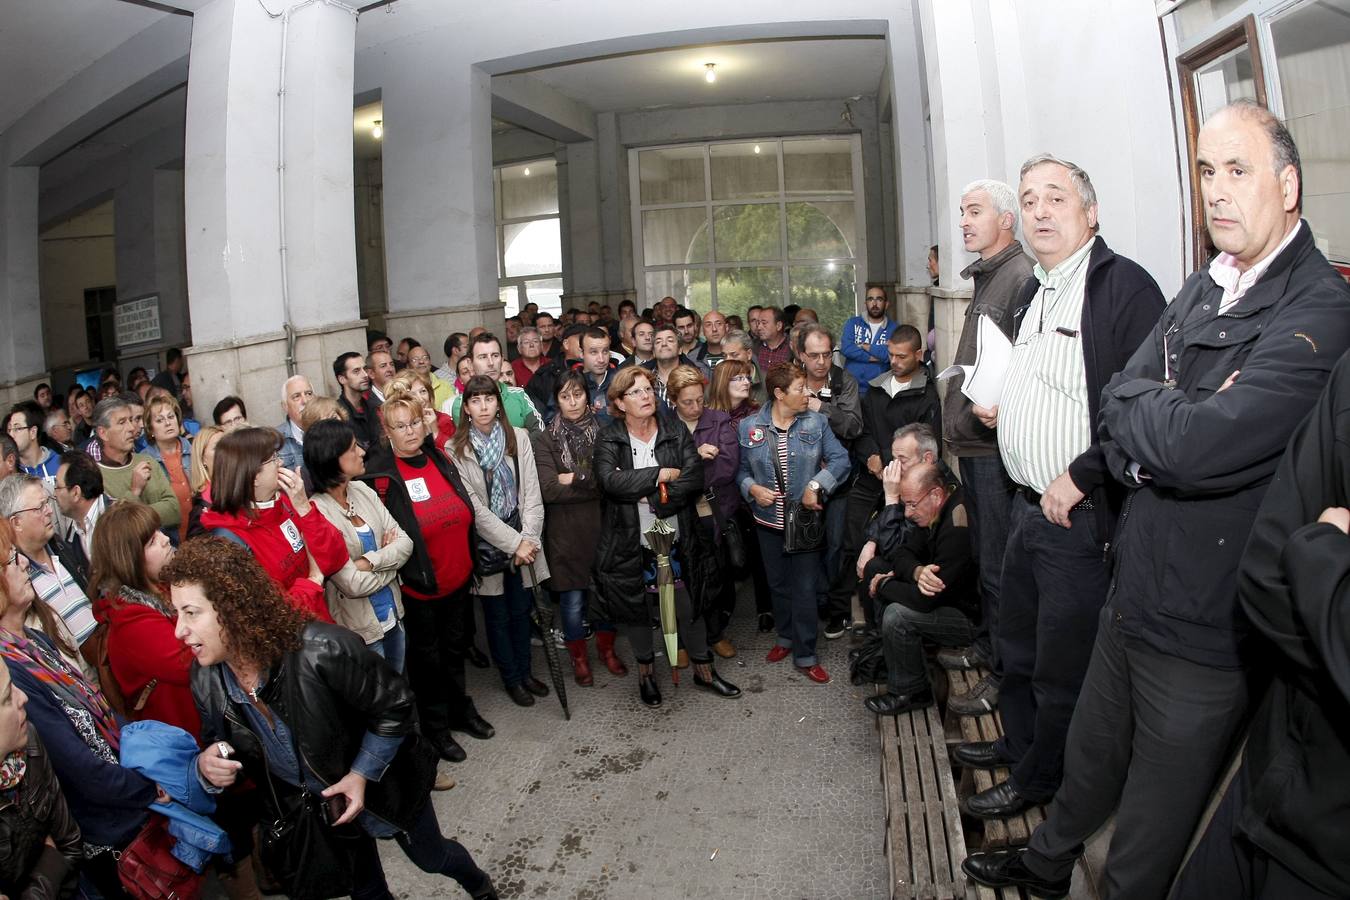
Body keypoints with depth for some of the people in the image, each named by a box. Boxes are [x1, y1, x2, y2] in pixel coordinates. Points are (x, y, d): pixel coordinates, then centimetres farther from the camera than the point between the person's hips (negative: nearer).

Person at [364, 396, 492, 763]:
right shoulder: (379, 474, -16)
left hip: (457, 579, 6)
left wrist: (472, 561, 15)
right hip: (418, 586, -5)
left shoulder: (441, 459, 3)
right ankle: (435, 726, 31)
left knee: (455, 647, 22)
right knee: (427, 657, 13)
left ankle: (460, 709, 42)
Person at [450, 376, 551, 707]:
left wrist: (528, 539, -13)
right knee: (498, 615, 11)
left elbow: (532, 492, -3)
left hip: (523, 541, 3)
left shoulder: (519, 438, 0)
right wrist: (514, 542, -16)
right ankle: (510, 677, 29)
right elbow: (474, 507, -13)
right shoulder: (456, 449, -9)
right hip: (486, 543, -2)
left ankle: (525, 670, 34)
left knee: (521, 609, 15)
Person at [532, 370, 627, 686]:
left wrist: (577, 478, -16)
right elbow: (549, 490, -15)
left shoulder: (604, 432, 1)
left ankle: (606, 648, 35)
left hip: (603, 526, 2)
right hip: (566, 532, -1)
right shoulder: (545, 440, -4)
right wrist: (596, 485, -15)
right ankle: (579, 657, 28)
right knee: (573, 599, 5)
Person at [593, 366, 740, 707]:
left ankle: (703, 670, 31)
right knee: (636, 608, 13)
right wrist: (661, 475, -19)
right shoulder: (608, 439, -4)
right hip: (630, 543, -1)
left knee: (689, 606, 10)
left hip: (676, 540, 1)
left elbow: (694, 478, -12)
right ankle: (645, 671, 36)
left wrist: (652, 497, -19)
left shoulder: (677, 433, 0)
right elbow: (610, 480, -22)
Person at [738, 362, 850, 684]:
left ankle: (805, 656, 14)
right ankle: (786, 637, 38)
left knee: (804, 588, 1)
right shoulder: (749, 427, -3)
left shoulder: (816, 423, -4)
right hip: (768, 521, 2)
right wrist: (753, 488, -14)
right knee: (778, 584, 17)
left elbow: (840, 460, -8)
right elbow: (741, 470, 4)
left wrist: (816, 485, -20)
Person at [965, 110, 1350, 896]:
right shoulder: (1203, 289, 7)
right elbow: (1116, 413, 3)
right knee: (1090, 753, 29)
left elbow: (1196, 443, -31)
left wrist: (1140, 403, -12)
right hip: (1133, 595, 7)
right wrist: (1173, 419, -17)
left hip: (1207, 634, -7)